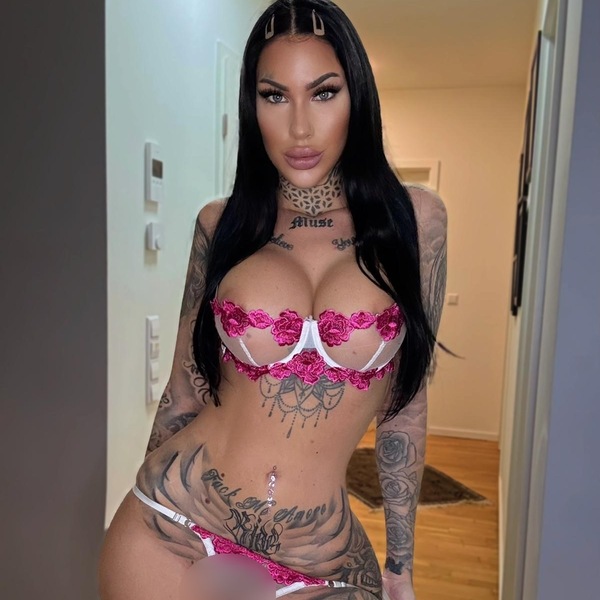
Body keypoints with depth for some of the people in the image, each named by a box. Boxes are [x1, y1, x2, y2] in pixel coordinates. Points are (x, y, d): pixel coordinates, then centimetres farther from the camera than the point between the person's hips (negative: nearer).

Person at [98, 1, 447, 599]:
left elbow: (405, 400, 0)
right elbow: (184, 390, 4)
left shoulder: (412, 218, -5)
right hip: (171, 536, 1)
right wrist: (142, 520, 12)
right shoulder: (221, 224, -3)